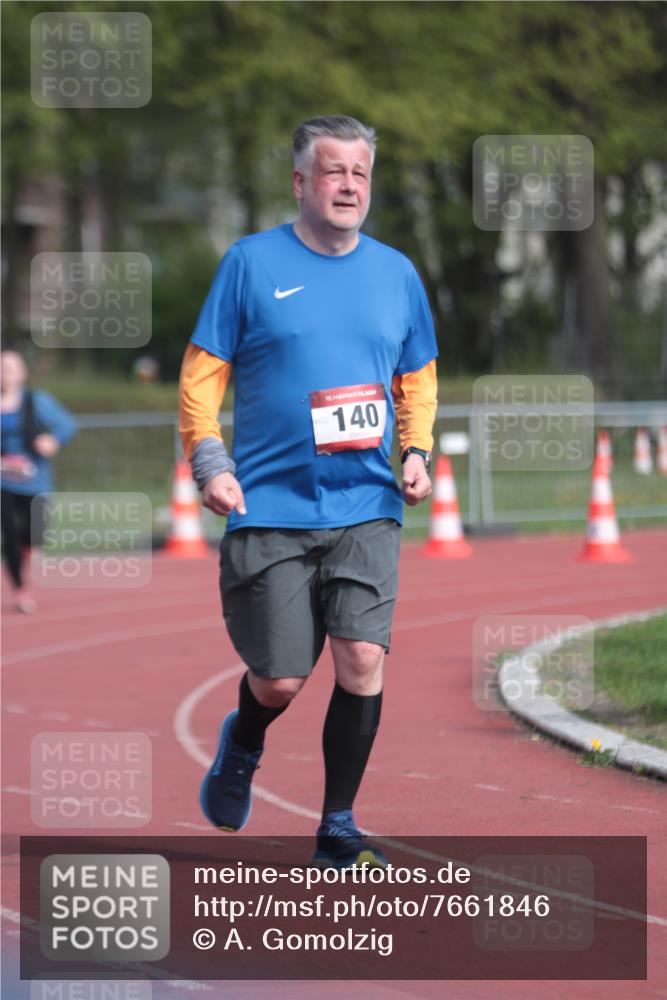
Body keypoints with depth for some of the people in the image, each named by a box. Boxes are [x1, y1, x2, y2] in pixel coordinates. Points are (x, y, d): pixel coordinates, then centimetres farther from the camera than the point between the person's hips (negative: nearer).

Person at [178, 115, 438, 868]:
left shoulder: (395, 272, 10)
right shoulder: (250, 263, 0)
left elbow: (418, 379, 20)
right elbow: (201, 373, 2)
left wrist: (417, 451, 4)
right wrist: (208, 461, -10)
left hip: (367, 509, 2)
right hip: (270, 506, -2)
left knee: (362, 659, -11)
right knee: (280, 680, 0)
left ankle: (337, 829, 2)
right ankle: (241, 747, 37)